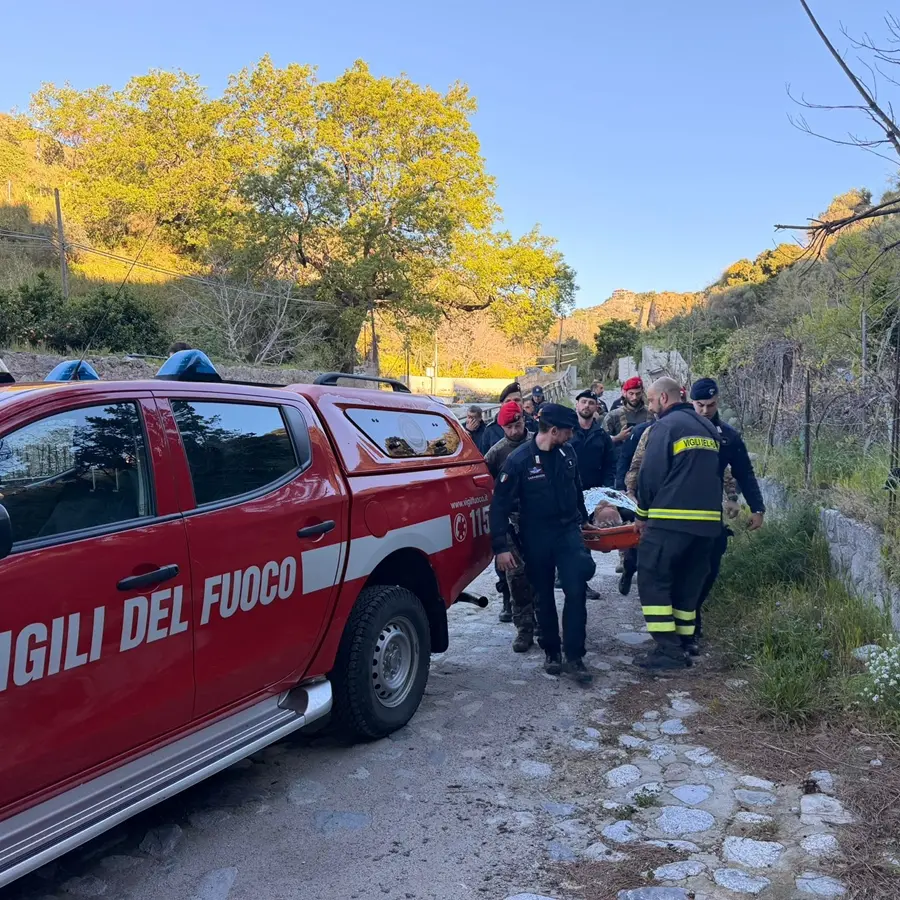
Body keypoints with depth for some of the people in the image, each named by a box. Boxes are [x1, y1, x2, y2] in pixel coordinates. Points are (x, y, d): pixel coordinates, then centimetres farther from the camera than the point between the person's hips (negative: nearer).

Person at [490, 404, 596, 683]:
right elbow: (500, 504, -14)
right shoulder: (519, 460, -15)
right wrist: (501, 547, -17)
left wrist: (583, 519, 26)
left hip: (568, 531, 3)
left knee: (576, 592, -7)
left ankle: (574, 657, 2)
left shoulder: (567, 453, -1)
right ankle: (551, 651, 28)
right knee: (544, 596, 11)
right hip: (536, 538, -3)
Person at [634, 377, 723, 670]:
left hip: (671, 520, -8)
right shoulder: (709, 428, 16)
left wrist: (642, 515, 3)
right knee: (688, 583, 15)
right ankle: (685, 643, 20)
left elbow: (650, 475, -9)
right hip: (708, 521, 8)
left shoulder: (665, 426, -7)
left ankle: (668, 649, -5)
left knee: (653, 580, -1)